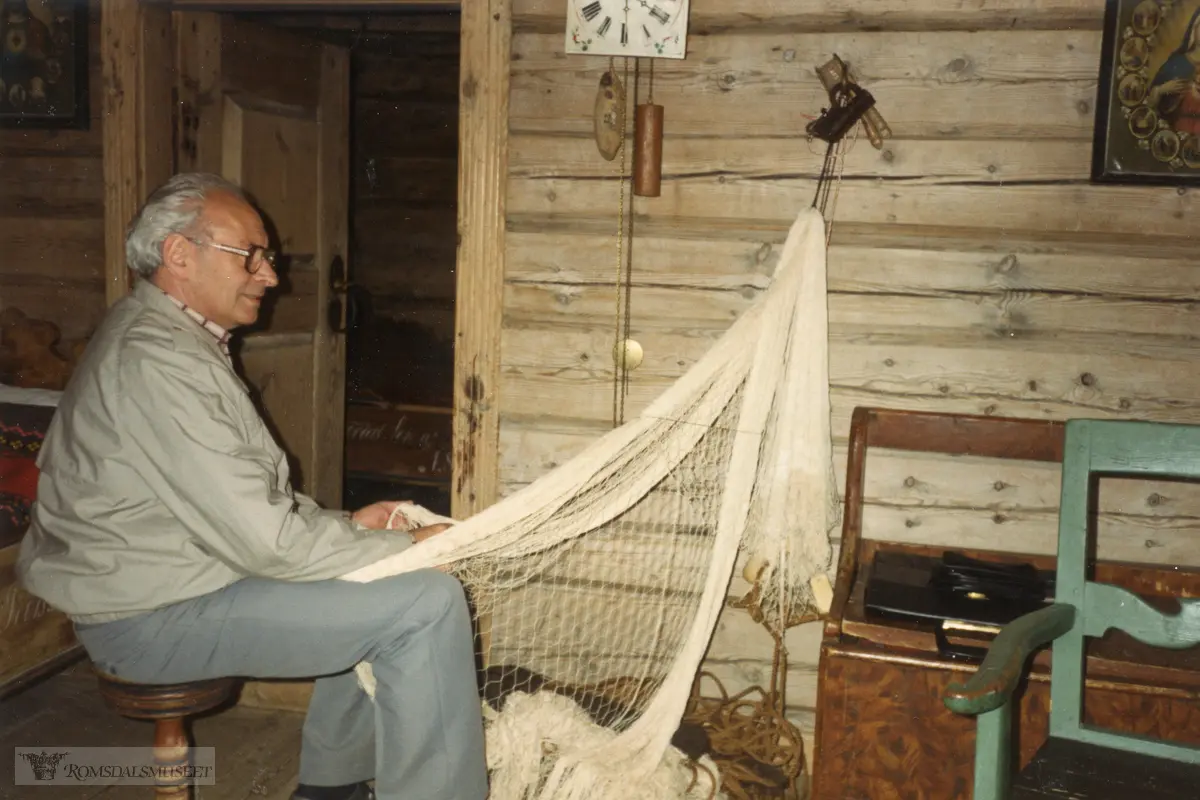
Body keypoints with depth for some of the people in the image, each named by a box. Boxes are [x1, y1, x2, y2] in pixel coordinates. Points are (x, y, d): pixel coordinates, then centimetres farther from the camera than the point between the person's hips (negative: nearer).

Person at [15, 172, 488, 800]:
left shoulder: (156, 333, 11)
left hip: (163, 576, 11)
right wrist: (406, 548, -14)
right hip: (154, 618, -11)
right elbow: (266, 542, -25)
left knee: (370, 582, 22)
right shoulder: (156, 362, -24)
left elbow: (250, 494, 16)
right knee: (426, 601, -18)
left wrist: (343, 523, 5)